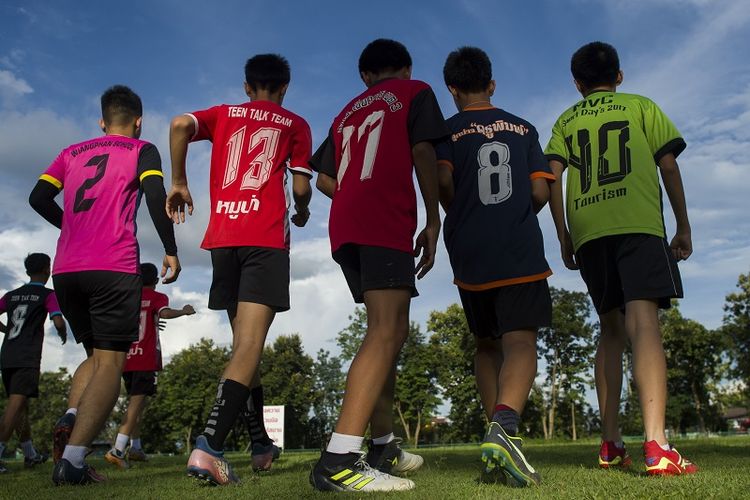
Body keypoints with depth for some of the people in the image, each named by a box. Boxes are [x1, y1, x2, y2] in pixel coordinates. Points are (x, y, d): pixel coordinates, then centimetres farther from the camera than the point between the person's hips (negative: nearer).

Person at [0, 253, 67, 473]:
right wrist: (63, 335, 8)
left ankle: (30, 454, 27)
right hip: (28, 358, -6)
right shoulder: (48, 295, 0)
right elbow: (58, 322, -12)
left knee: (20, 405, 15)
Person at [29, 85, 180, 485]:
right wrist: (171, 250, -3)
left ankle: (69, 419, -7)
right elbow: (155, 196, -9)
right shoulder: (141, 150, 8)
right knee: (110, 363, -3)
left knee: (95, 356, 19)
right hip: (114, 268, -5)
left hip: (65, 270, 5)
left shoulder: (72, 152, 21)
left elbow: (39, 199, 12)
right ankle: (72, 459, -16)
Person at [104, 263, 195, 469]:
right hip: (146, 358, -6)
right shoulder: (157, 297, 2)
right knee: (137, 401, -11)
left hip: (126, 358, 6)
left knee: (136, 400, 19)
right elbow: (165, 313, -18)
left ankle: (135, 448, 25)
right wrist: (184, 311, -3)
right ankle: (117, 450, -26)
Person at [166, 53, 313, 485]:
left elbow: (181, 125, -1)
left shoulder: (224, 114, 18)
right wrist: (302, 213, 25)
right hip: (266, 237, -4)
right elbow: (301, 187, 4)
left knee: (245, 342, 14)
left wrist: (179, 182, 8)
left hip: (222, 237, 4)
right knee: (250, 343, -11)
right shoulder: (295, 124, 12)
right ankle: (209, 446, -26)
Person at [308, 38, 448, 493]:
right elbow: (423, 151, -2)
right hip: (387, 224, -7)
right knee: (386, 332, -16)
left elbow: (324, 179, 21)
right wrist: (434, 220, 0)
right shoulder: (415, 92, 13)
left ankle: (384, 446, 20)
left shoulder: (348, 112, 28)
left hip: (346, 227, 7)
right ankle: (339, 461, -27)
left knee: (391, 332, 15)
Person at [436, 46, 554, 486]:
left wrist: (460, 219, 9)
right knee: (520, 342, -10)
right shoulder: (523, 128, 14)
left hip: (470, 253, 1)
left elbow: (443, 181, -10)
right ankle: (506, 423, -34)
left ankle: (498, 432, 7)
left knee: (487, 345, 14)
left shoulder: (447, 130, 7)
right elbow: (541, 191, 5)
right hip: (521, 251, 0)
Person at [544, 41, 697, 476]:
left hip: (589, 232, 3)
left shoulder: (565, 121, 21)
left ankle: (611, 443, 10)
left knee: (613, 328, 12)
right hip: (639, 224, -3)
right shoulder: (641, 106, 17)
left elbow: (553, 176, 7)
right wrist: (684, 227, 11)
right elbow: (669, 165, 7)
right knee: (643, 321, -15)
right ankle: (657, 444, -29)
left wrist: (564, 236, 10)